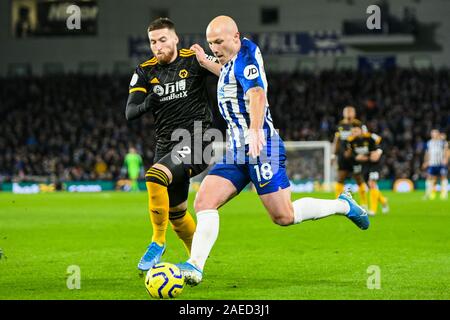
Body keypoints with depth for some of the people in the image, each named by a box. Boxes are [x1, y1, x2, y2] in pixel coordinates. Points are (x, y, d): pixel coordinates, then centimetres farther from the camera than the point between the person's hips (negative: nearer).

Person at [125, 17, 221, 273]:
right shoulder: (145, 71, 7)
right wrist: (145, 105, -24)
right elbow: (129, 112, -2)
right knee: (176, 213, 12)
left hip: (196, 137, -6)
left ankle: (158, 242, -14)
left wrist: (207, 63, -26)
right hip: (167, 144, 6)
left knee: (155, 178, -29)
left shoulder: (193, 60, -4)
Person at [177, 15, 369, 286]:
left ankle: (344, 205, 14)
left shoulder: (244, 59, -11)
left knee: (284, 216, -5)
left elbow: (257, 95, -28)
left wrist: (255, 132, -44)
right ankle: (195, 266, -15)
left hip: (261, 148, -9)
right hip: (236, 152, 9)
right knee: (203, 203, -8)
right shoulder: (233, 62, 16)